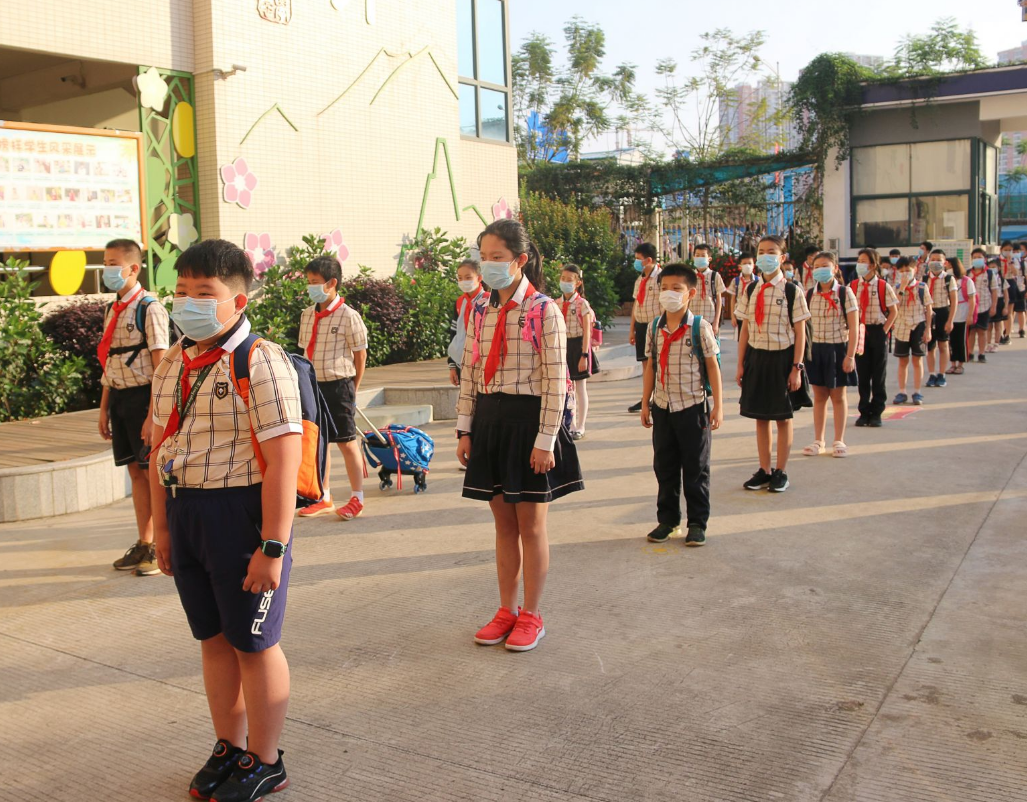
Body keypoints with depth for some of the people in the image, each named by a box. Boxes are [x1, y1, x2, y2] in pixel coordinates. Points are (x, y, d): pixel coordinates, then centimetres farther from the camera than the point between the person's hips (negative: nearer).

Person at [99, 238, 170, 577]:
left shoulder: (150, 308, -12)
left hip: (143, 396, -7)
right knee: (135, 471, 13)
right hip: (119, 396, 7)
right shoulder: (112, 310, 12)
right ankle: (144, 544, 24)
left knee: (154, 472, 0)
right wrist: (104, 408, 17)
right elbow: (109, 362, 18)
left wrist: (153, 415, -19)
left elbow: (160, 365, -16)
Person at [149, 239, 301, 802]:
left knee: (253, 642, 6)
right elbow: (161, 445, 16)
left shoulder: (260, 362, -15)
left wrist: (273, 546, -21)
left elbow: (283, 459, -19)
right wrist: (162, 524, 16)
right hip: (185, 508, 7)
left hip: (240, 510, -7)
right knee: (212, 637, 17)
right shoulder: (173, 363, 9)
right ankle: (229, 748, 35)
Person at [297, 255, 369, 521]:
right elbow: (305, 351, 14)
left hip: (338, 385, -7)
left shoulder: (348, 316, -11)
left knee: (347, 442, 1)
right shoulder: (307, 315, 8)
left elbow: (360, 354, -5)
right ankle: (323, 498, 24)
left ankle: (357, 499, 12)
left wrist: (352, 387, 0)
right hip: (313, 386, 7)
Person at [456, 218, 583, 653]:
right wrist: (464, 430, 8)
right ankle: (506, 610, 26)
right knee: (503, 524, 14)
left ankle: (532, 615, 20)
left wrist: (545, 440, -15)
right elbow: (468, 374, 12)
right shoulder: (482, 313, 9)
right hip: (489, 421, 6)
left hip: (528, 419, -5)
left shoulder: (544, 311, -10)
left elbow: (555, 380, -12)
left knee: (531, 525, 6)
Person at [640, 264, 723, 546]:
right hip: (662, 407, 4)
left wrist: (718, 405, -7)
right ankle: (668, 519, 25)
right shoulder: (655, 328, 5)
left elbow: (712, 366, -4)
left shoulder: (700, 327, -6)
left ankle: (697, 523, 16)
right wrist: (645, 403, 10)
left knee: (696, 468, 5)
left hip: (692, 407, -4)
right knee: (664, 467, 12)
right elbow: (651, 366, 11)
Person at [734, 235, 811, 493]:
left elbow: (800, 333, -7)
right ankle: (764, 470, 20)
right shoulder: (751, 291, 5)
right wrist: (741, 365, 4)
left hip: (781, 358, -4)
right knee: (760, 416, 10)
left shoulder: (792, 292, -7)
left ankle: (781, 472, 17)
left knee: (783, 417, 6)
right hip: (755, 357, 4)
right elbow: (745, 330, 7)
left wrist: (796, 368, -11)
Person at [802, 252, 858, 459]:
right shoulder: (809, 295, 3)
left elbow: (853, 327, -8)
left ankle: (839, 441, 17)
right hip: (815, 349, 3)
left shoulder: (845, 292, -7)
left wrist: (850, 356, -13)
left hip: (838, 348, -3)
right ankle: (818, 440, 20)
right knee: (819, 396, 10)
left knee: (838, 396, 7)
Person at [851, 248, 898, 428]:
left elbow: (893, 311, 0)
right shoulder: (853, 286, 2)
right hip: (859, 332, 2)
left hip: (878, 331, -2)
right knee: (862, 373, 7)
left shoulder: (883, 287, -5)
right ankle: (864, 412, 16)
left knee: (879, 374, 4)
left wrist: (884, 330, -8)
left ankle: (877, 413, 12)